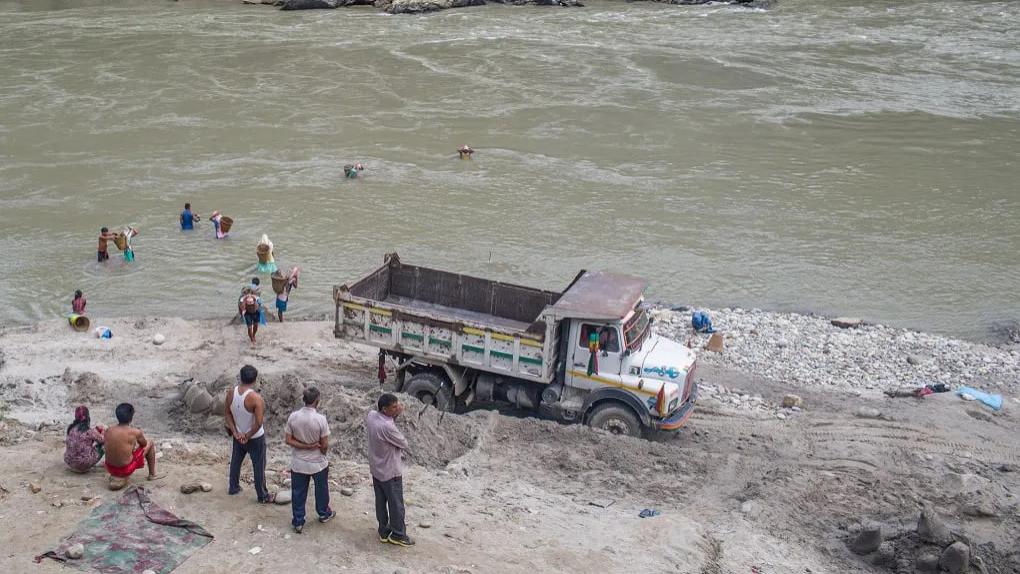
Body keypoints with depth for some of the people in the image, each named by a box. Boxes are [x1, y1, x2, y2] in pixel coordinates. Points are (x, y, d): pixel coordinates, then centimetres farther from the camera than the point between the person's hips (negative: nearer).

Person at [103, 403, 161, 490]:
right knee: (149, 443, 15)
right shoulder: (135, 432, -17)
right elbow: (144, 444, 3)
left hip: (110, 468, 5)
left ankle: (116, 477, 31)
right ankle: (152, 474, 28)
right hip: (126, 469, -4)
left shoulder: (108, 431, -7)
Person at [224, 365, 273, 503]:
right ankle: (262, 496, 25)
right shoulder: (256, 398, -30)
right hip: (255, 438, -5)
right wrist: (248, 436, -15)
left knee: (235, 461, 27)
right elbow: (258, 423, -30)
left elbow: (227, 413, -3)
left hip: (238, 436, 5)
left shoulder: (231, 392, -13)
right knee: (259, 466, 12)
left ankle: (233, 487, 45)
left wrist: (235, 432, -2)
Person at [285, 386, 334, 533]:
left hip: (298, 463, 2)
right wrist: (322, 453, 5)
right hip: (317, 463, -2)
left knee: (298, 493, 17)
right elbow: (325, 445, -16)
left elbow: (289, 440, -9)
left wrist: (305, 446, -9)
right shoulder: (320, 419, -24)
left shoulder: (293, 416, -14)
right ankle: (324, 513, 43)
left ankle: (298, 522, 27)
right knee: (321, 490, 23)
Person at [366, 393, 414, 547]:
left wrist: (395, 416, -8)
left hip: (376, 469, 8)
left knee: (381, 502, 21)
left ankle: (383, 531, 35)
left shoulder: (371, 415, -11)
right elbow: (404, 444, -18)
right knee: (396, 505, 10)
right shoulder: (388, 427, -33)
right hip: (390, 472, -8)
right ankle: (398, 535, 25)